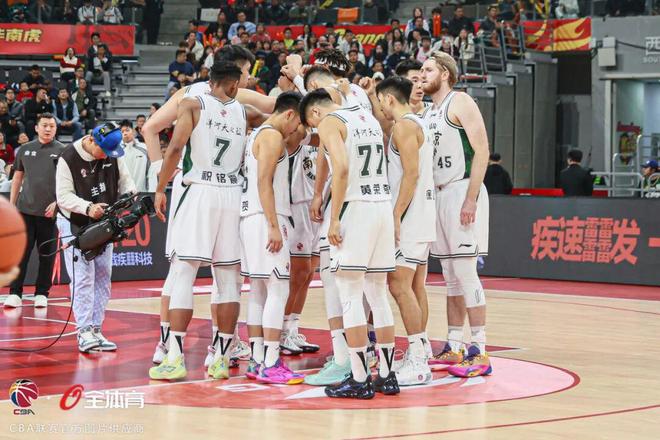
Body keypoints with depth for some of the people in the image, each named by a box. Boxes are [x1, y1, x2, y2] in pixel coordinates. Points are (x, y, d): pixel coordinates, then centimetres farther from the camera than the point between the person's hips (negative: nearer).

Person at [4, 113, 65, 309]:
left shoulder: (62, 151, 2)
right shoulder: (25, 149, 10)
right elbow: (17, 178, 15)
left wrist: (58, 202, -11)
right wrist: (11, 205, 11)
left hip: (50, 212, -2)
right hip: (25, 210, 2)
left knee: (47, 255, 4)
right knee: (20, 252, -1)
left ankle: (42, 294, 12)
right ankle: (15, 294, 1)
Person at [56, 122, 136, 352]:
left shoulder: (113, 154, -5)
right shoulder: (68, 159, -20)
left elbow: (125, 180, 5)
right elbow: (63, 196, -21)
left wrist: (129, 195, -17)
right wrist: (88, 208, -36)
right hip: (75, 225, -6)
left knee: (102, 278, 6)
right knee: (83, 278, -12)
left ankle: (95, 330, 12)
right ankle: (84, 332, -12)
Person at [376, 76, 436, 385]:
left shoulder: (404, 126, -12)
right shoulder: (418, 123, 18)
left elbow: (411, 173, -21)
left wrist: (396, 216, -22)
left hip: (409, 217, -10)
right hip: (422, 217, 10)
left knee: (399, 284, -12)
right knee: (415, 285, 14)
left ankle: (417, 363, -15)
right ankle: (421, 350, 19)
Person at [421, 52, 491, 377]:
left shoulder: (460, 102, -7)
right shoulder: (427, 114, 18)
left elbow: (482, 149, -15)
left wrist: (471, 199, -20)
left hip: (462, 191, -9)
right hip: (438, 194, 9)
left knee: (465, 273, -10)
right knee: (450, 276, 10)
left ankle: (479, 352, -8)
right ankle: (453, 348, 15)